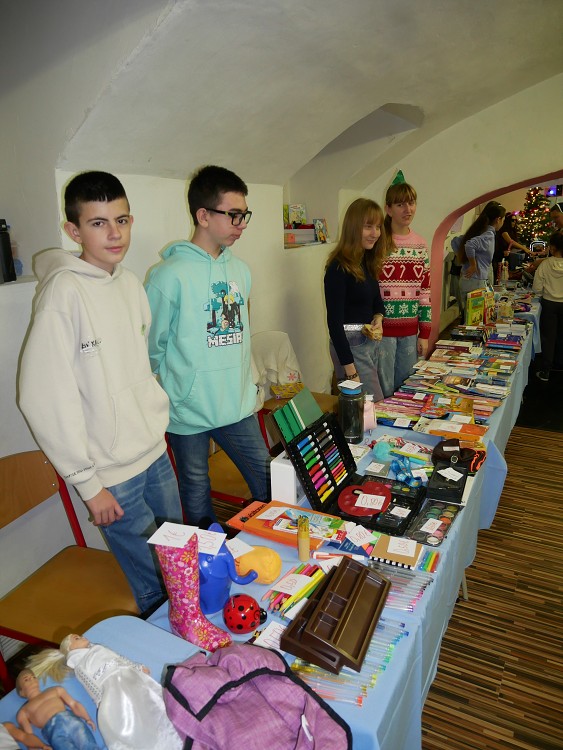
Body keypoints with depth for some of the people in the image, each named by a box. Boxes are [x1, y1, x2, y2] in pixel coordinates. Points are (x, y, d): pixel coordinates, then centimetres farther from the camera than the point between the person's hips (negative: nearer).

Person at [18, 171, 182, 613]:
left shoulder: (131, 283, 5)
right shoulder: (64, 291, -17)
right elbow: (45, 399, -19)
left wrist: (159, 418, 10)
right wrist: (88, 484, -15)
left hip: (156, 452, 7)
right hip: (113, 473, -7)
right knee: (156, 586, 6)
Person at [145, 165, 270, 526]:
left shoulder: (240, 269, 6)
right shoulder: (171, 275, -15)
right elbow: (152, 347, -9)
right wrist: (175, 389, 0)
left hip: (239, 405, 6)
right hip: (189, 412, -5)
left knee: (268, 481, 15)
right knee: (197, 490, 15)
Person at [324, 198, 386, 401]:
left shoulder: (368, 262, 8)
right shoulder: (339, 268, -16)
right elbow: (334, 321, -18)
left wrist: (379, 318, -4)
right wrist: (350, 371, -19)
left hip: (371, 340, 9)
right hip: (350, 344, -8)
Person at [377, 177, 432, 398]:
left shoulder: (420, 244, 10)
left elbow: (425, 291, 12)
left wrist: (425, 334, 9)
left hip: (410, 331, 5)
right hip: (383, 329, -5)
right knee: (384, 393, 2)